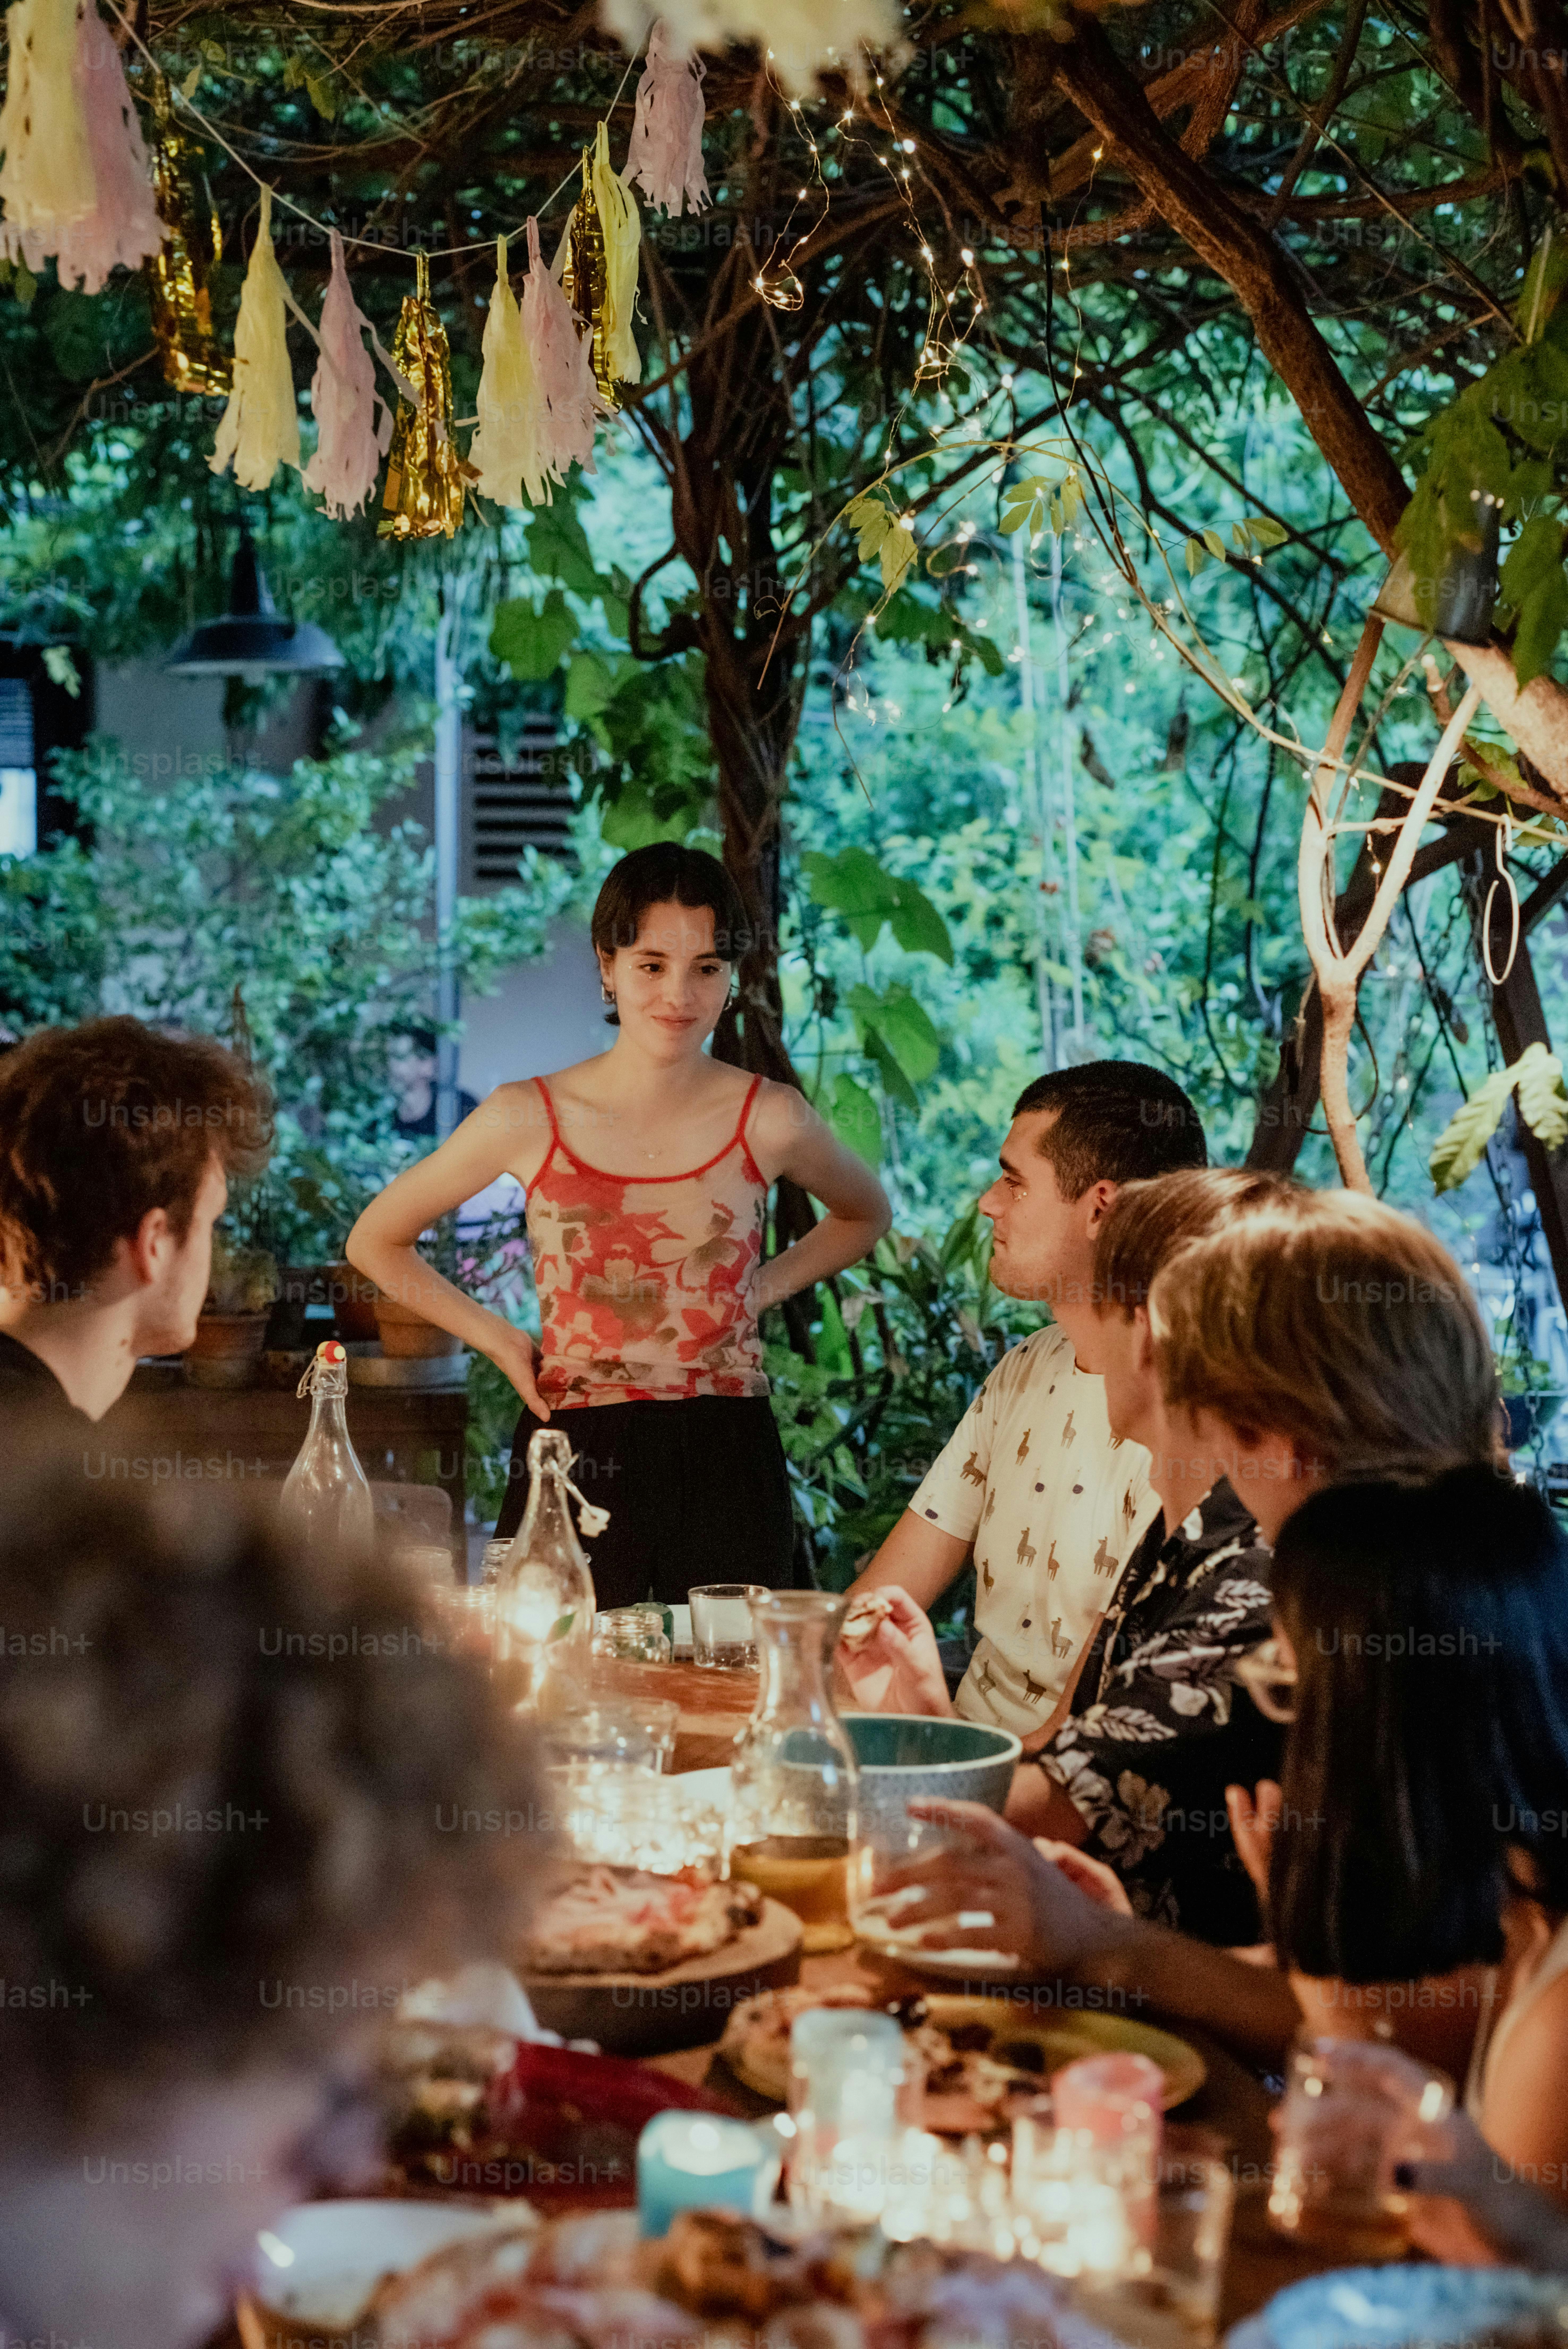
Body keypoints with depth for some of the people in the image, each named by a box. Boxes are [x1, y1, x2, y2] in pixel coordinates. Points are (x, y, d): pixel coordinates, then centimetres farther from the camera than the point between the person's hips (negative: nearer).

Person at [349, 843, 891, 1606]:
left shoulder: (769, 1122, -2)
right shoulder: (528, 1120, -3)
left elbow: (865, 1215, 21)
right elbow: (375, 1241, 10)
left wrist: (761, 1291, 8)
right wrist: (496, 1336, 4)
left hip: (726, 1464, 1)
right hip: (574, 1462, -1)